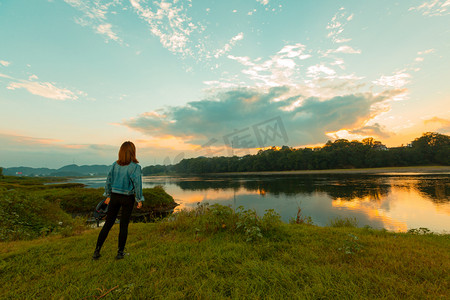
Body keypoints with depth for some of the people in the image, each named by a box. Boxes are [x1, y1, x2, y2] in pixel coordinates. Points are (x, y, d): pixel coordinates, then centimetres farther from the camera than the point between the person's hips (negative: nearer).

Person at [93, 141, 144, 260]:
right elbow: (137, 185, -15)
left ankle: (97, 251, 21)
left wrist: (108, 196, 17)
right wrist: (139, 200, -5)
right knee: (124, 225, 9)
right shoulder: (135, 167, -15)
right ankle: (120, 252, 20)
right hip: (128, 198, -4)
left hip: (114, 196, 4)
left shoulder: (115, 165, -1)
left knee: (108, 224, 16)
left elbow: (108, 181, 5)